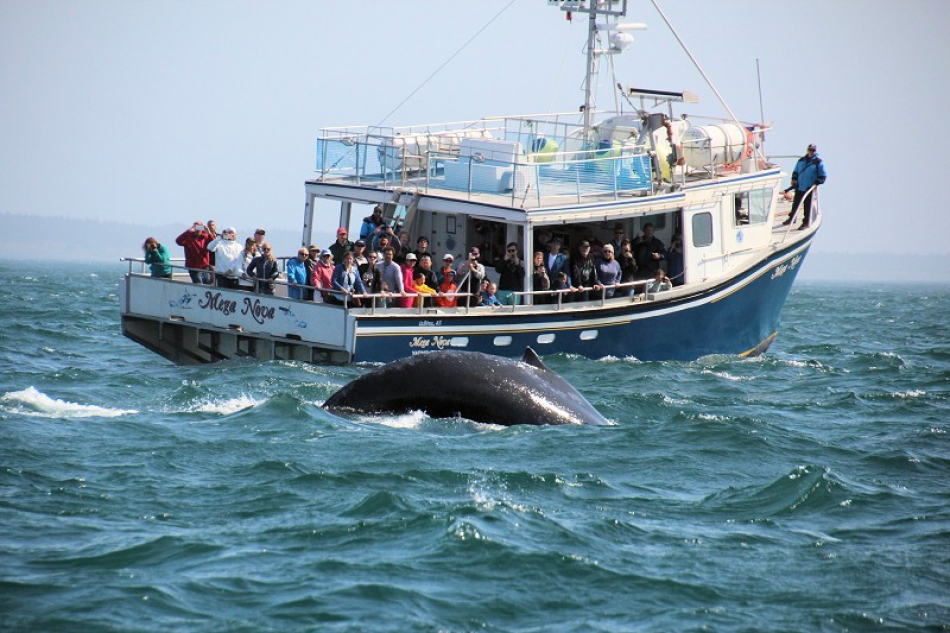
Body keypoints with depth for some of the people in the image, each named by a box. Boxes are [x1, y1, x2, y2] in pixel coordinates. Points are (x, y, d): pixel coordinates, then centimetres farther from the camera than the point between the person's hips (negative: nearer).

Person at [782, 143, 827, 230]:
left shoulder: (818, 162, -4)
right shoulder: (801, 161, 11)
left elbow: (823, 176, -3)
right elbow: (795, 171, 21)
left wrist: (817, 183, -14)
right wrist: (794, 179, 6)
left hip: (809, 188, -5)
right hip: (799, 187, 5)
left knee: (807, 206, 1)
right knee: (795, 203, 13)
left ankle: (806, 223, 8)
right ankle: (792, 218, 28)